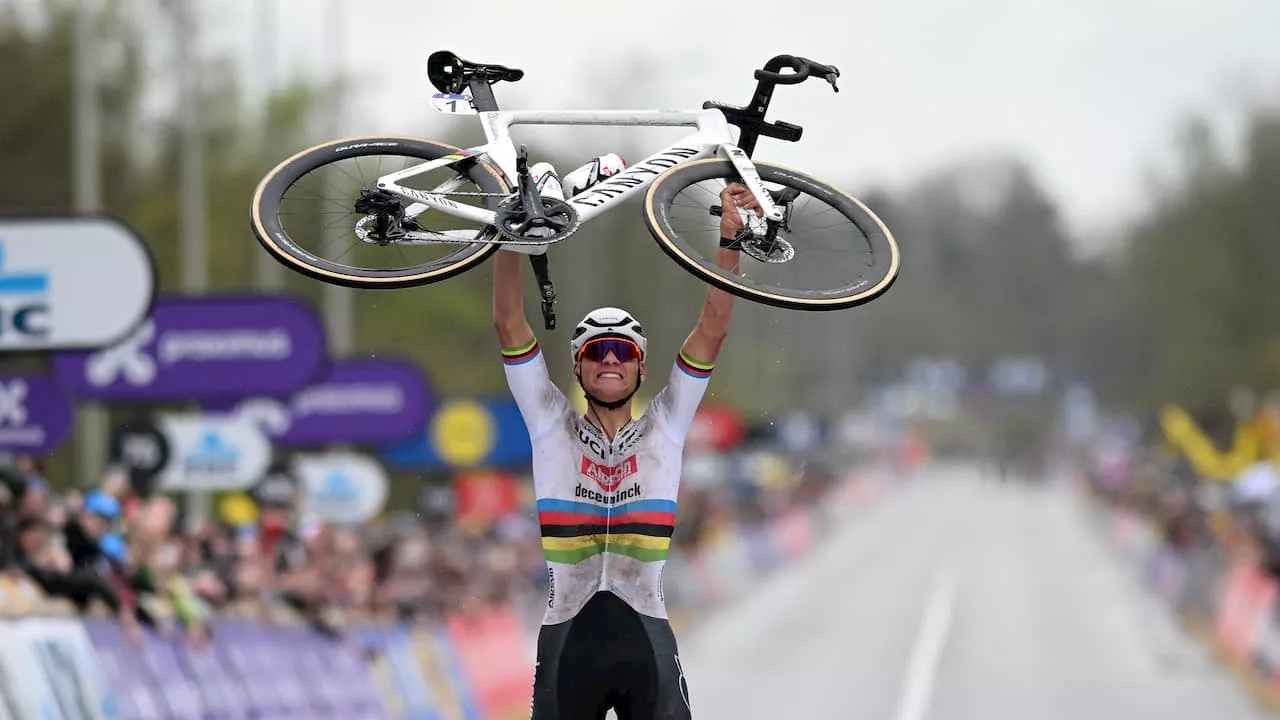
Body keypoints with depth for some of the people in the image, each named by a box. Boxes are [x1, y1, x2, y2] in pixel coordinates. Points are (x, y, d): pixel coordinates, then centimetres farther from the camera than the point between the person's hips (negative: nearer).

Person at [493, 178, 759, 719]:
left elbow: (711, 331, 3)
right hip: (568, 634, 0)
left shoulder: (663, 429, 10)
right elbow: (510, 325, 2)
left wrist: (729, 240, -7)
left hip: (645, 633, 0)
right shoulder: (553, 427, 9)